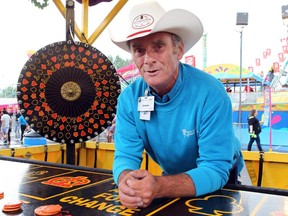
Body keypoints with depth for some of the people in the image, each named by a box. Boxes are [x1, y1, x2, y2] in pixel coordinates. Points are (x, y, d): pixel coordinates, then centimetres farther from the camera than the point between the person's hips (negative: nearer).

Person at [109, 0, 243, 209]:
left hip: (221, 182, -1)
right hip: (173, 178, 2)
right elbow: (126, 155, -13)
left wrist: (159, 187, -43)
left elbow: (215, 169, -27)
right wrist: (127, 181, -36)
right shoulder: (129, 98, -13)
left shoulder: (210, 94, -25)